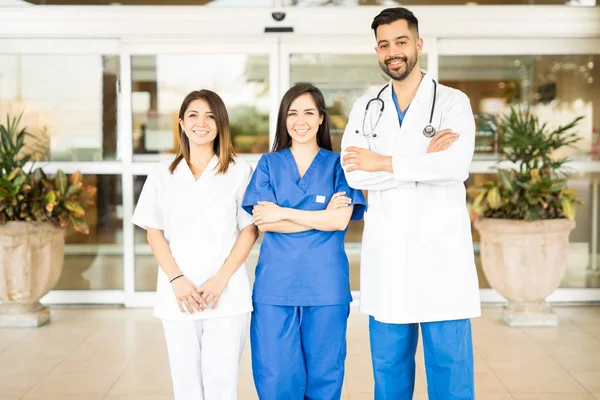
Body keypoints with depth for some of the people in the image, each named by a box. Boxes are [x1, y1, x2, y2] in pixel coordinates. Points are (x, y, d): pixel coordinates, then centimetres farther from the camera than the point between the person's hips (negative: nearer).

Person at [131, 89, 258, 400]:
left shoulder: (239, 171, 4)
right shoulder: (162, 175, 10)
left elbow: (249, 230, 1)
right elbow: (154, 233, 8)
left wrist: (220, 280, -9)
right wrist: (177, 280, -6)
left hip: (227, 294, -2)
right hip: (178, 296, 2)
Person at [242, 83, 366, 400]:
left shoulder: (338, 164, 7)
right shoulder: (268, 164, 10)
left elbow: (341, 220, -7)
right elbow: (263, 222, -4)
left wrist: (283, 213, -9)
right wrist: (322, 215, -10)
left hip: (325, 284, 0)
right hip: (275, 283, 1)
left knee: (323, 374, 6)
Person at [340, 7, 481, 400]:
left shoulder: (453, 102, 1)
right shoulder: (366, 109, 9)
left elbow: (455, 166, -17)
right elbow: (354, 174, -6)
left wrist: (384, 163, -12)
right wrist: (423, 160, -13)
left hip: (440, 252, -3)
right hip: (386, 255, 3)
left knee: (449, 364, 1)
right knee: (389, 364, 11)